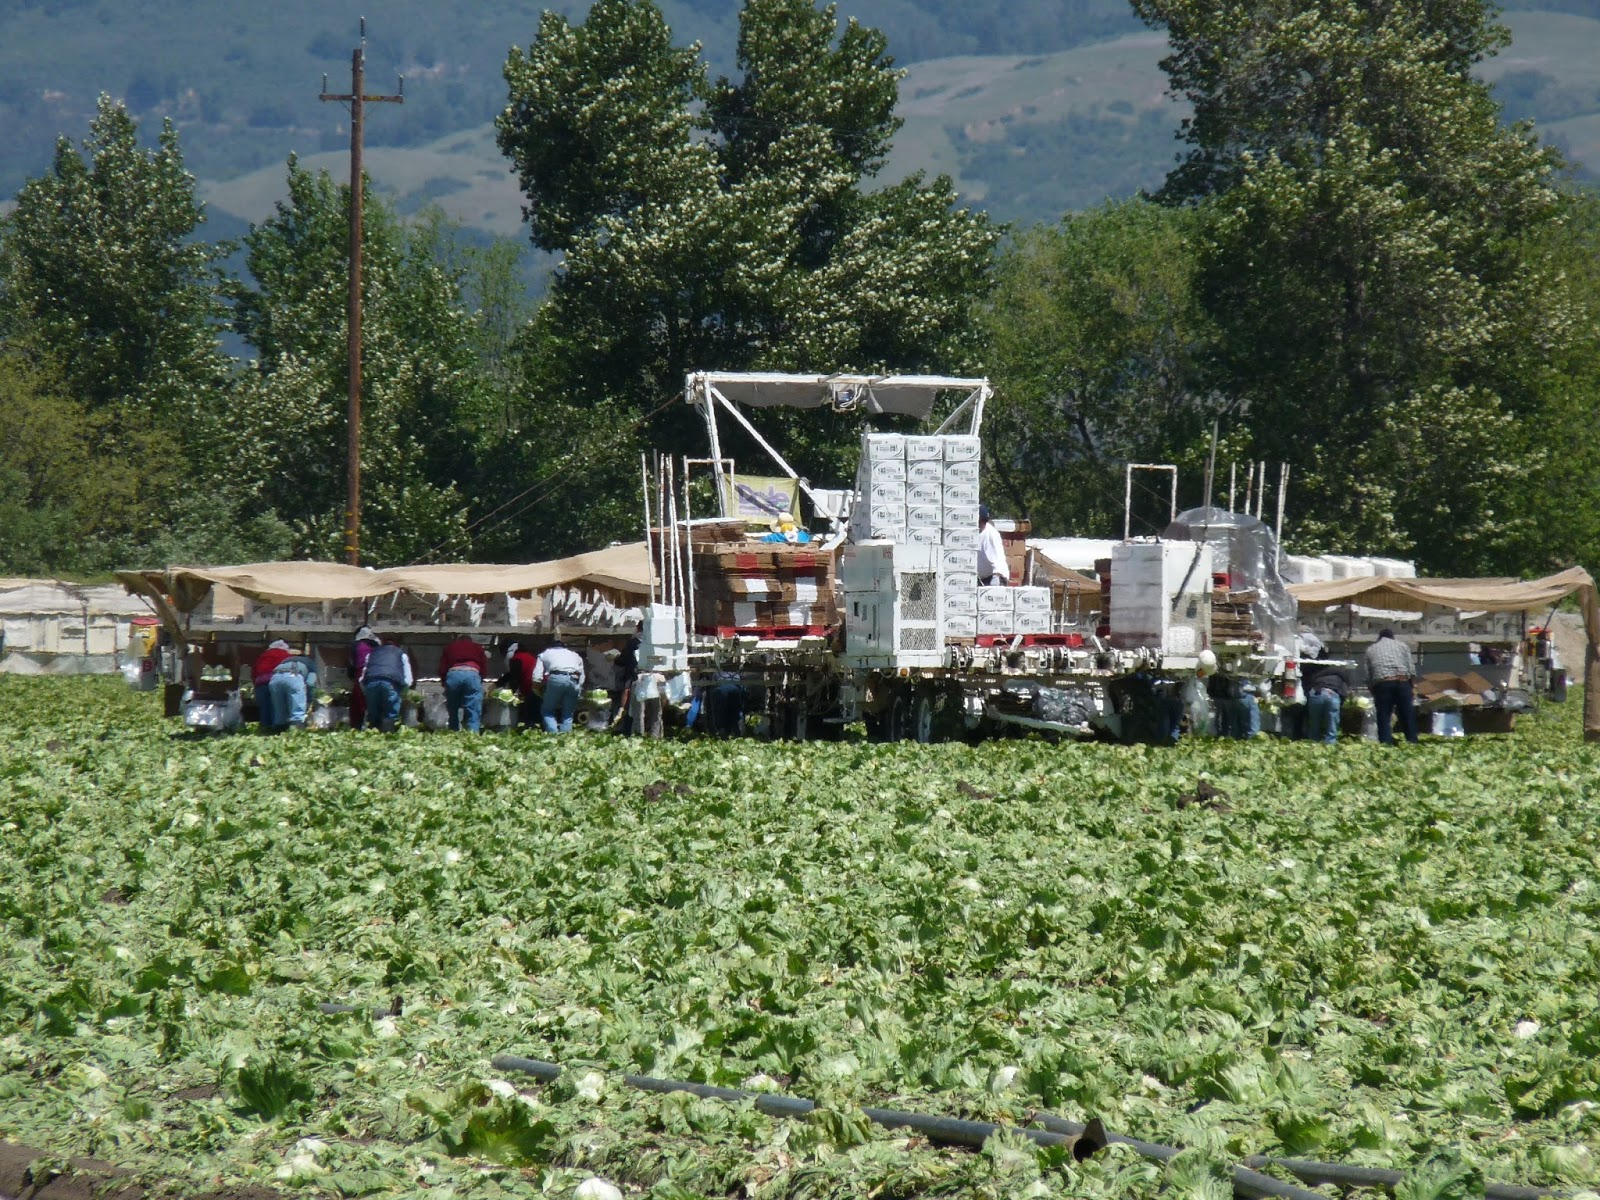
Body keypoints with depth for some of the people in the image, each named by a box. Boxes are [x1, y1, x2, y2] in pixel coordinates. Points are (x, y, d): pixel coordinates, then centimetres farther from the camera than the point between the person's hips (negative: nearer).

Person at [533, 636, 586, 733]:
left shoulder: (544, 654, 28)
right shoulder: (575, 655, 35)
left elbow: (536, 678, 15)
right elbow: (582, 678, 23)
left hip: (556, 678, -3)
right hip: (574, 680, 3)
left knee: (547, 710, 7)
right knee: (568, 713, 13)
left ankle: (553, 734, -12)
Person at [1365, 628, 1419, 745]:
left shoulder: (1371, 649, 22)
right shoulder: (1402, 645, 21)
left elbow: (1368, 675, 17)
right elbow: (1411, 669, 10)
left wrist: (1374, 695, 22)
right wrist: (1411, 686, 18)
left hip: (1381, 683, 0)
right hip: (1402, 681, 0)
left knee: (1384, 716, 3)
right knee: (1407, 714, 9)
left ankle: (1386, 743, -5)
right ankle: (1412, 742, 10)